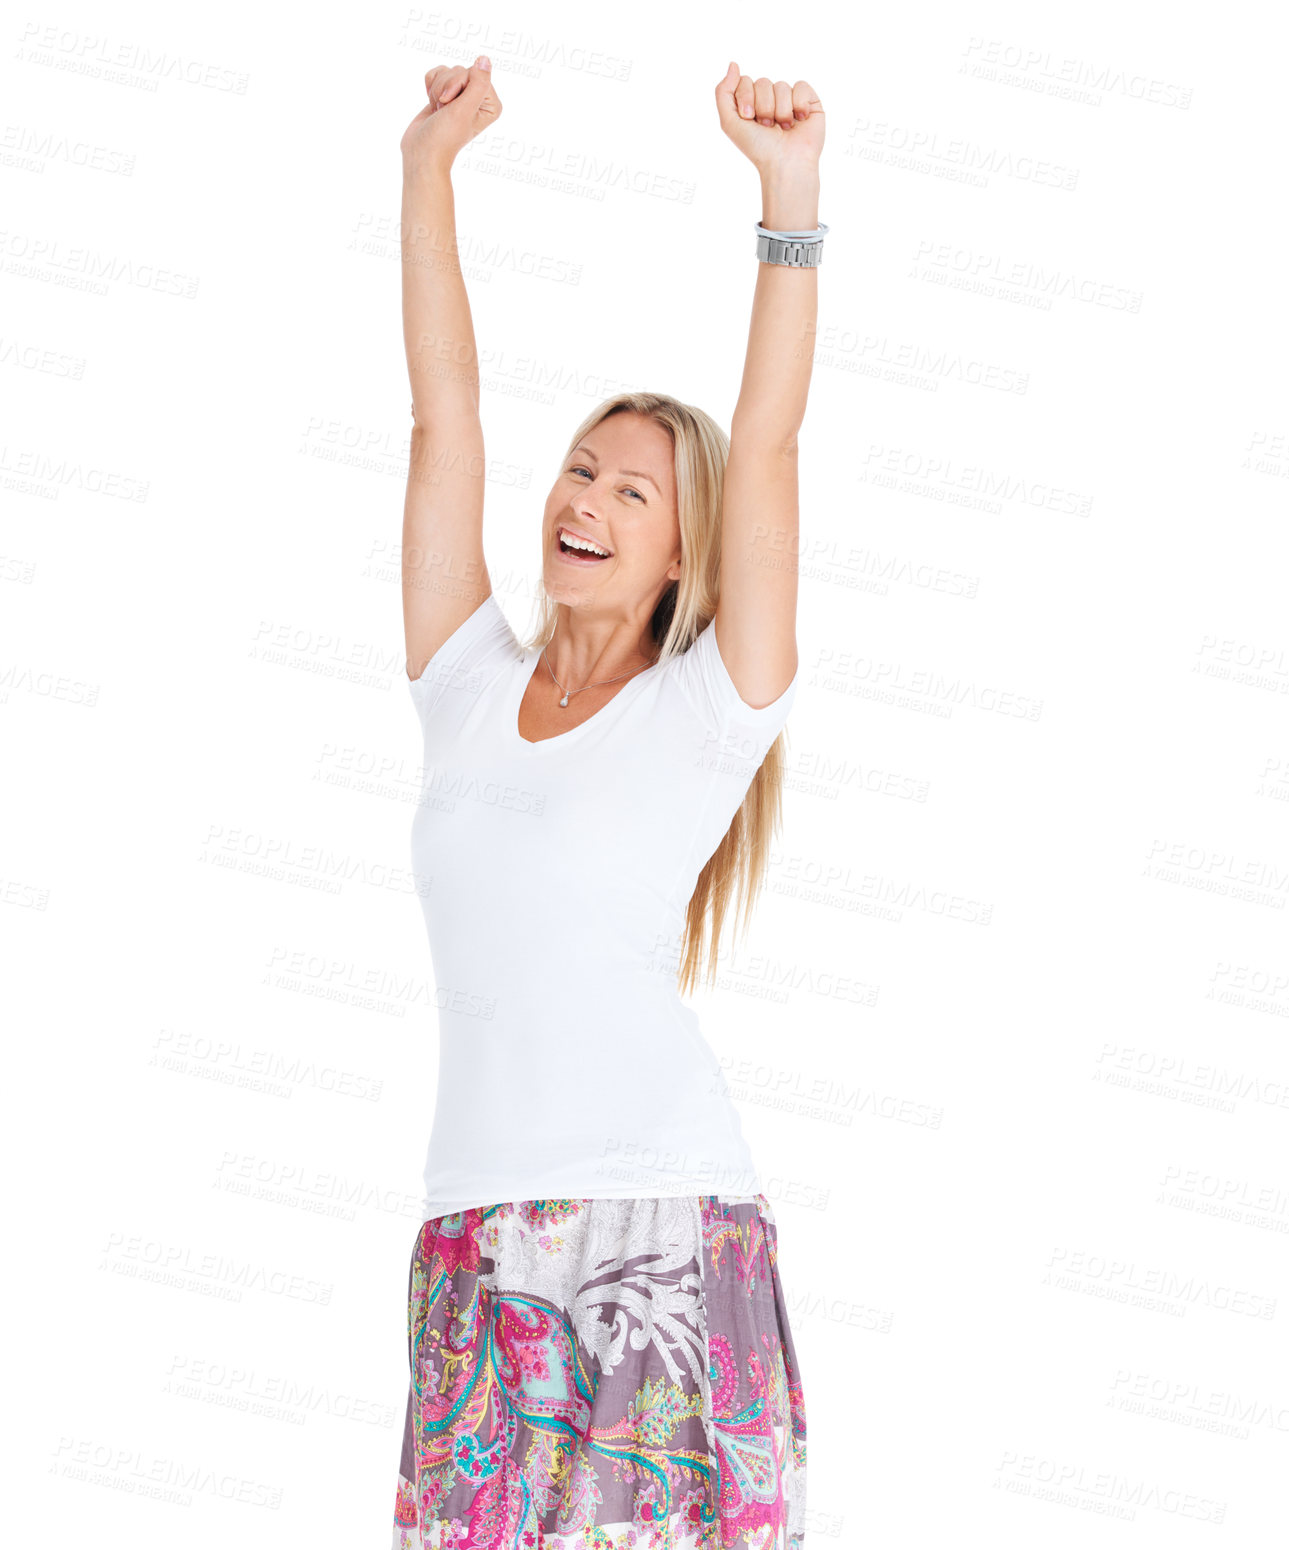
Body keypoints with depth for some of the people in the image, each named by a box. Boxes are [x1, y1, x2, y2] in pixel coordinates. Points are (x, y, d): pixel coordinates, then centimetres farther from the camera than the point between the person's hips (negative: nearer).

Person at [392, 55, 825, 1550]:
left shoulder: (702, 714, 3)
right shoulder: (471, 686, 13)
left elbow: (765, 446, -5)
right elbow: (443, 414, 12)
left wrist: (791, 199, -10)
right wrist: (429, 170, 12)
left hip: (663, 1218, -3)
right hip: (476, 1235, 3)